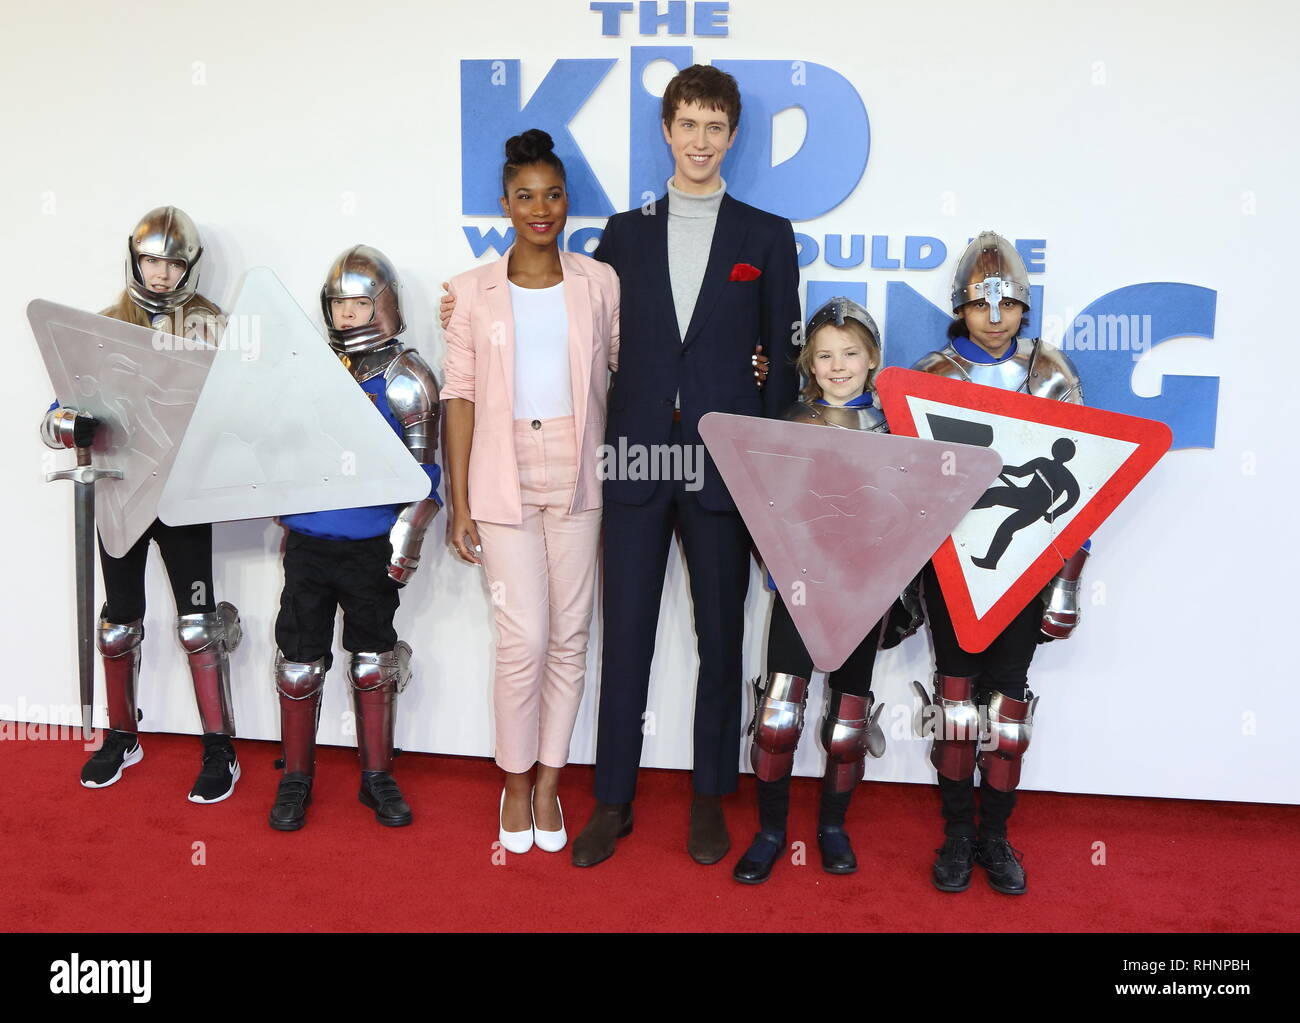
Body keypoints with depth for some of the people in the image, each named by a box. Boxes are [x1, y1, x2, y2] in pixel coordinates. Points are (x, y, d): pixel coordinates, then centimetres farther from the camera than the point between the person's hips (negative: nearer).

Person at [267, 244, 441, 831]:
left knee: (373, 660, 10)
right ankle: (295, 779, 23)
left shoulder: (404, 377, -5)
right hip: (307, 544, 3)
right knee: (299, 661, 7)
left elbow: (423, 469, -7)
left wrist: (407, 539, -13)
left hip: (371, 549, -3)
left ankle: (378, 777, 24)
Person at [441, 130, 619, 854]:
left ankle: (549, 780, 22)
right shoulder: (474, 291, 4)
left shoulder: (600, 283, 6)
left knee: (570, 637, 6)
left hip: (578, 479, 2)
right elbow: (461, 395, 3)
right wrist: (459, 503, 0)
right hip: (504, 482, -1)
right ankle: (516, 781, 17)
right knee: (524, 641, -5)